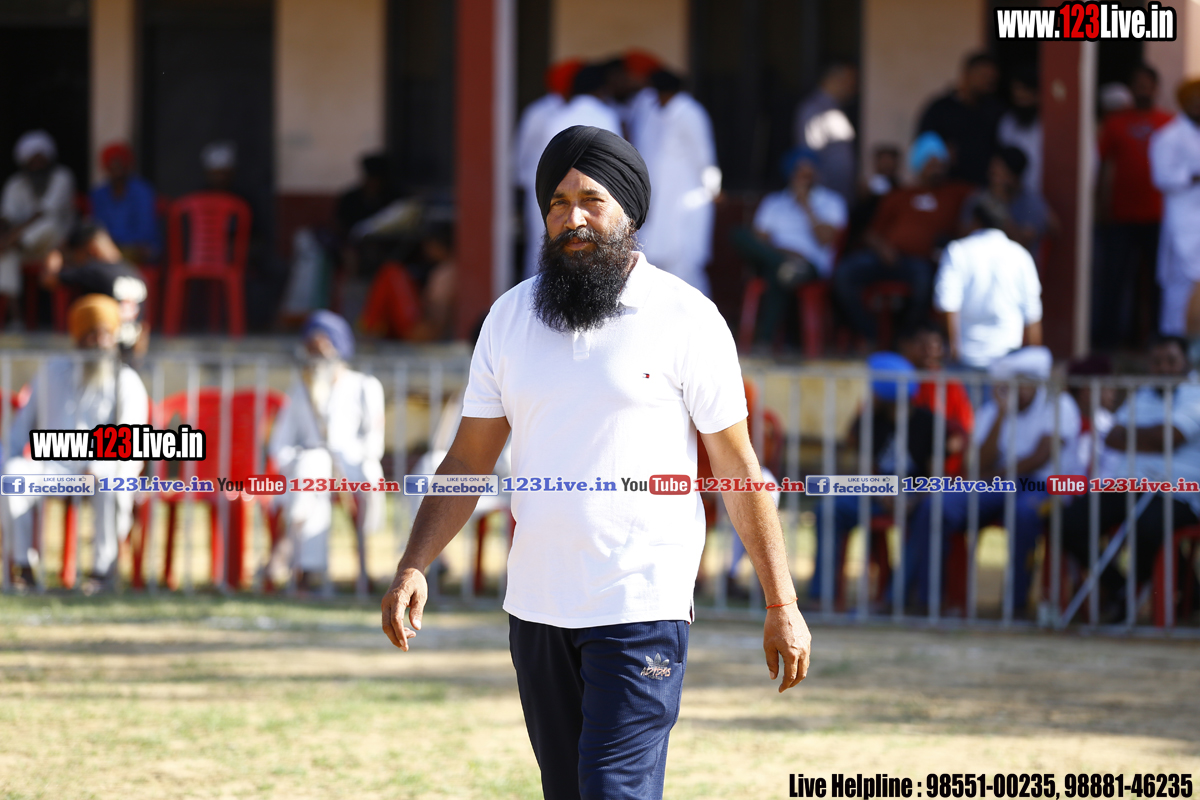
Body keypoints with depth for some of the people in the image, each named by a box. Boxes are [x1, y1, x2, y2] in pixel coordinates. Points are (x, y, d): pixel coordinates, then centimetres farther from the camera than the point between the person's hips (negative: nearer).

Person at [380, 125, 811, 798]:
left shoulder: (685, 318, -4)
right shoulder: (510, 316, 9)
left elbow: (739, 468, -2)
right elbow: (470, 460, 11)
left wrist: (782, 605, -3)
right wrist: (414, 567, -2)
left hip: (643, 611, -5)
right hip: (536, 609, 5)